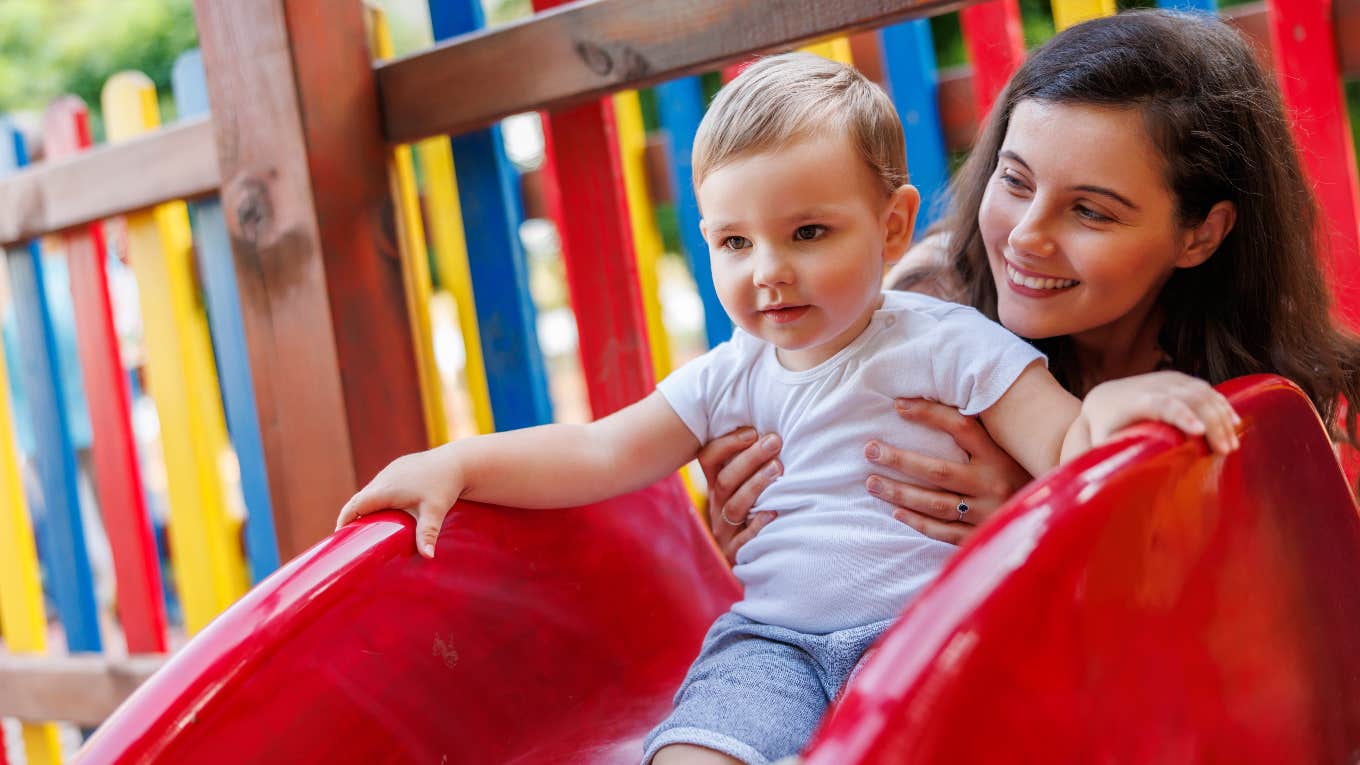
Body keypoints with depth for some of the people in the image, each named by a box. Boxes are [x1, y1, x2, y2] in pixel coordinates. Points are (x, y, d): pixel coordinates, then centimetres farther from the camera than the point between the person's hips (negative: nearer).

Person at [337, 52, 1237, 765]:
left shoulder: (946, 344, 0)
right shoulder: (731, 378, 13)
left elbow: (1065, 453, -7)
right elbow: (601, 455, 13)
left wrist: (1111, 405, -30)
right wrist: (457, 462, 3)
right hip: (773, 640, 4)